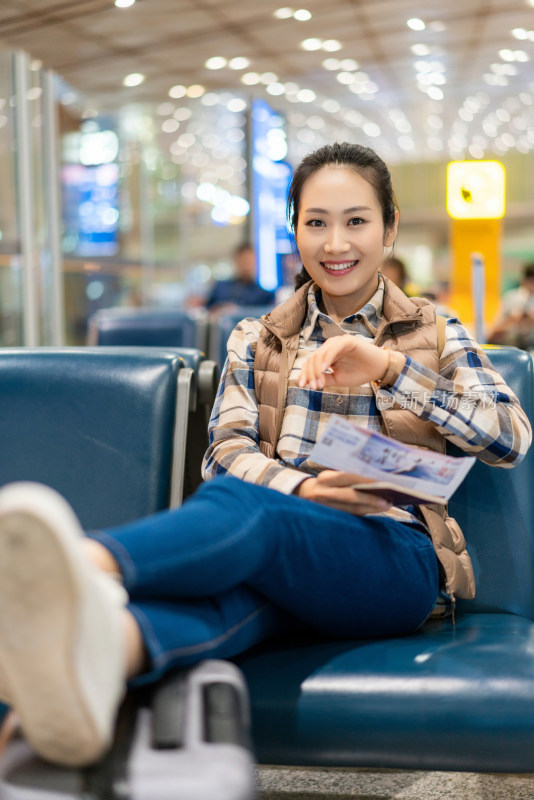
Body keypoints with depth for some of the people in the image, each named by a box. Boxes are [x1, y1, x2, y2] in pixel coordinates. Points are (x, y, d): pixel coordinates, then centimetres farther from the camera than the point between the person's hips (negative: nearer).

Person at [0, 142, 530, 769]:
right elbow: (227, 450, 8)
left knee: (241, 507, -36)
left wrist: (390, 368, -14)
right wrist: (304, 488, -16)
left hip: (395, 557, -2)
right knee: (239, 582, -38)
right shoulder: (257, 341, 23)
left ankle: (91, 560, -66)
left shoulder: (437, 335, 18)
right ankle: (103, 651, -72)